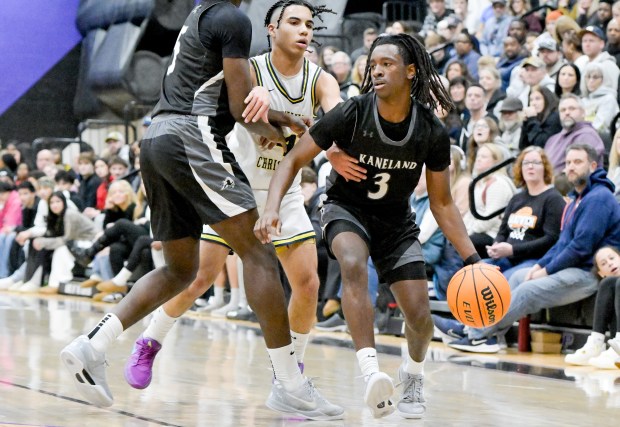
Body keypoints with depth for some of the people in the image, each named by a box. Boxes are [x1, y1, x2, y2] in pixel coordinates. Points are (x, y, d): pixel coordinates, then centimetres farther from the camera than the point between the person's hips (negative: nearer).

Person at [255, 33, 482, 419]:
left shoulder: (432, 132, -17)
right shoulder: (352, 113, -23)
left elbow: (442, 203, -6)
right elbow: (294, 160, -15)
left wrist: (472, 258, -13)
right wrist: (272, 208, -31)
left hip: (396, 221, 2)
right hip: (346, 209, -2)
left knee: (420, 316, -4)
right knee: (354, 265, -36)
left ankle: (413, 374, 31)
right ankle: (372, 372, -42)